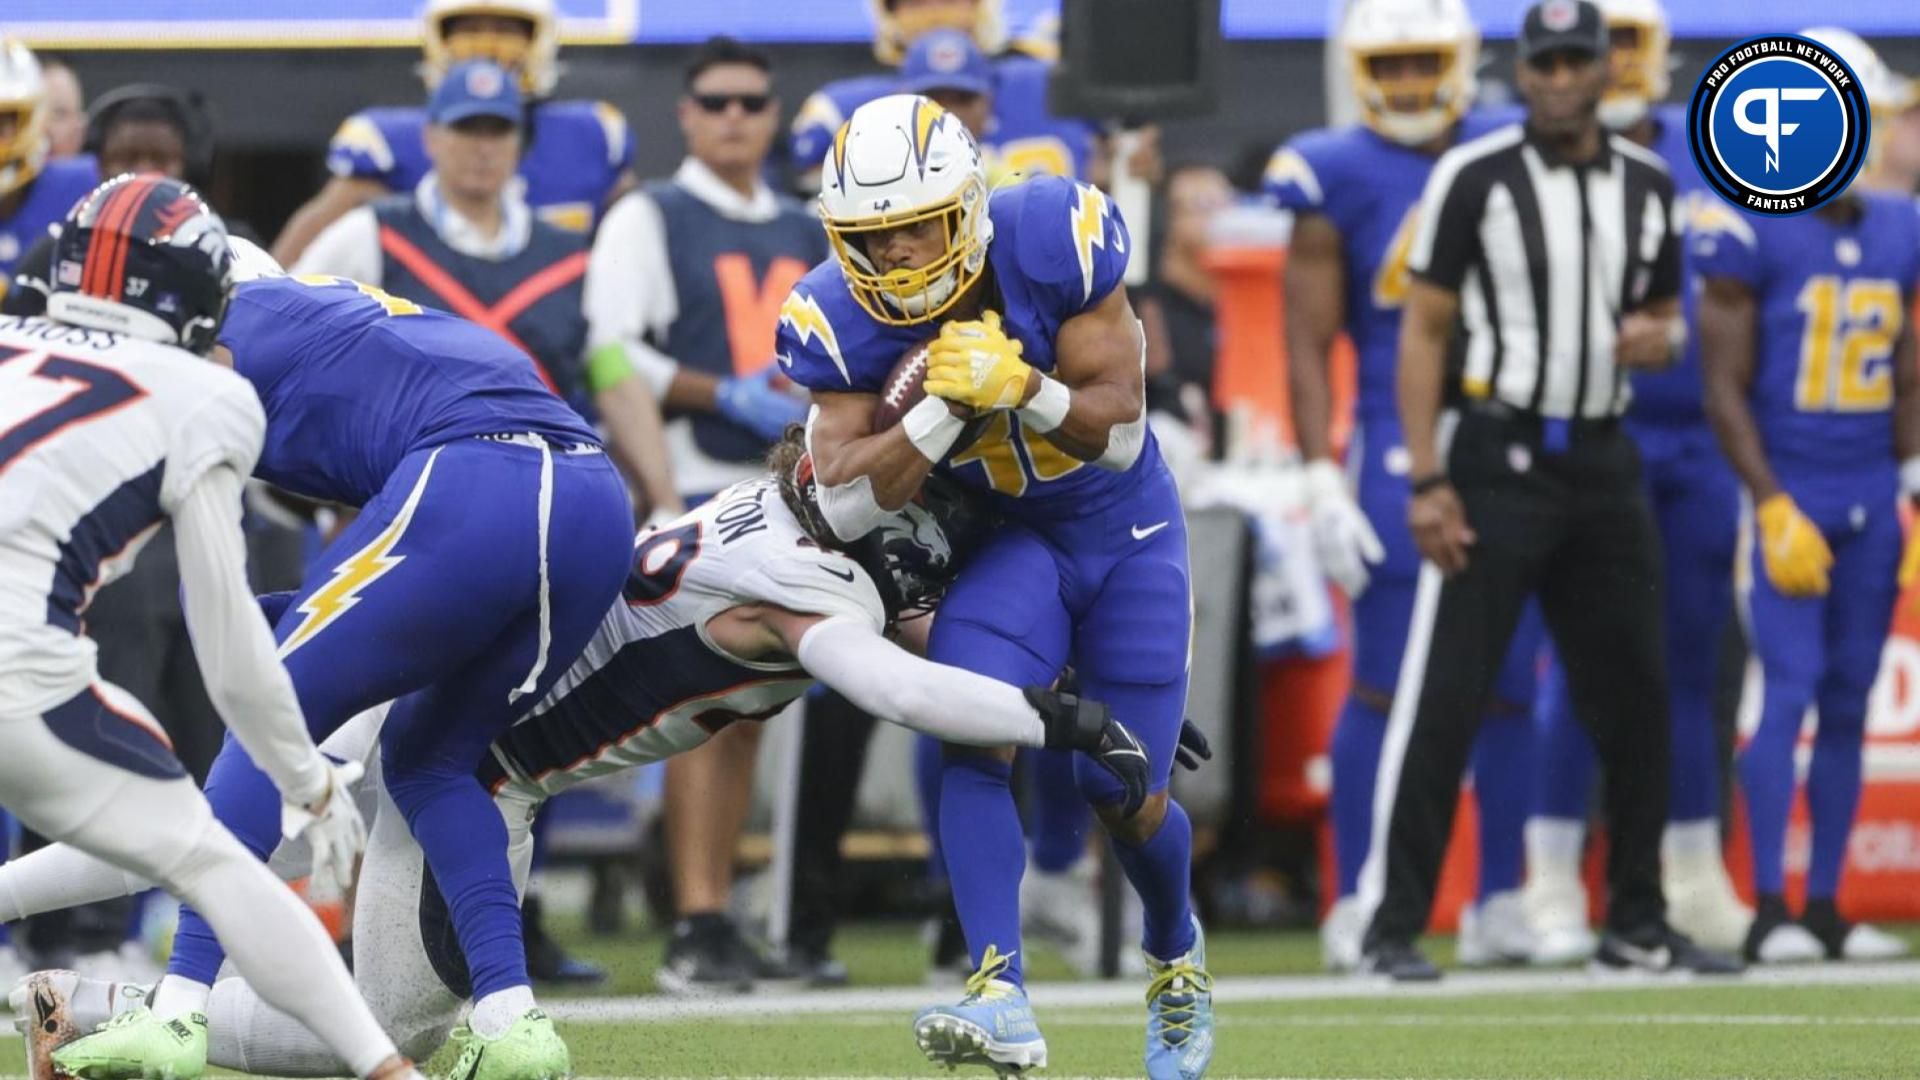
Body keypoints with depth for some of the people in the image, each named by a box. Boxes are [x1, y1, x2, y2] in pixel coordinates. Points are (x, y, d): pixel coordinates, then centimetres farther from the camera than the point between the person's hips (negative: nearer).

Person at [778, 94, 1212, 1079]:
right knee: (976, 738, -25)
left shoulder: (1054, 240, -26)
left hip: (1122, 526, -1)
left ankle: (1174, 954, 34)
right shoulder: (839, 321, -20)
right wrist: (944, 405, -36)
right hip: (998, 541, 1)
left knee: (1126, 792, 2)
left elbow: (1119, 434, -20)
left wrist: (1025, 388, -39)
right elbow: (848, 507, -25)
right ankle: (1001, 996, -30)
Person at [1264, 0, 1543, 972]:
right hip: (1397, 454, -4)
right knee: (1383, 686, -3)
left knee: (1510, 687, 4)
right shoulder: (1338, 180, -2)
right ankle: (1356, 907, 3)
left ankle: (1500, 902, 13)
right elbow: (1308, 346, -2)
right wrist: (1321, 481, -10)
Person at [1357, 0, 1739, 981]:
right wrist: (1426, 481, -14)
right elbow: (1424, 332, -7)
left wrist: (1658, 337, -4)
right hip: (1498, 455, -5)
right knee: (1443, 699, -8)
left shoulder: (1646, 184, 10)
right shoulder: (1475, 178, -6)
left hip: (1603, 464, 6)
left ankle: (1636, 924, 19)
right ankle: (1393, 924, -4)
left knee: (1635, 698, 8)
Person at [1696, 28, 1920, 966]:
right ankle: (1771, 911, -9)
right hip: (1789, 494, -5)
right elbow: (1725, 390, -9)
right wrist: (1774, 509, -14)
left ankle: (1827, 907, 11)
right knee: (1791, 692, -11)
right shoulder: (1752, 234, -9)